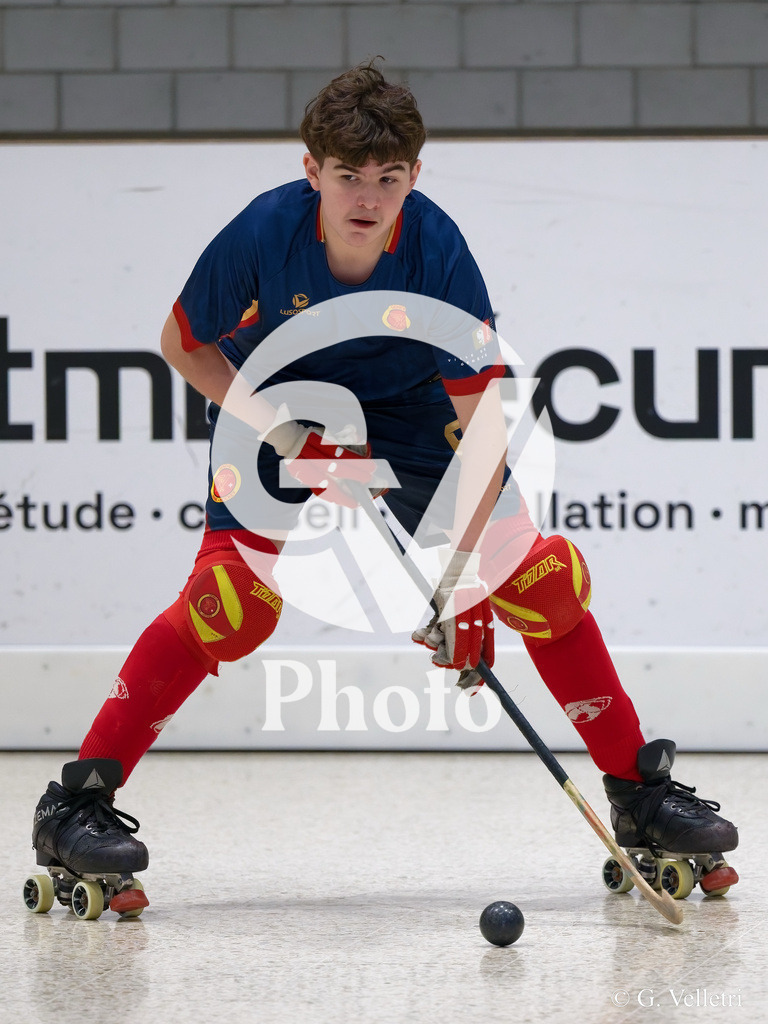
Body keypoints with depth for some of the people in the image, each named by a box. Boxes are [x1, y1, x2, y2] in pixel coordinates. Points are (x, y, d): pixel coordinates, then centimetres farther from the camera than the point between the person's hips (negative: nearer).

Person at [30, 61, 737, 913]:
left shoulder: (438, 250, -28)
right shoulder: (264, 234, -29)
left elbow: (483, 419, -30)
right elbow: (183, 344, -12)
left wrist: (459, 575, -39)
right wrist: (282, 433, -23)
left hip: (408, 416, 2)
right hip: (277, 406, -2)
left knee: (542, 577, -9)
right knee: (234, 602, -22)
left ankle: (637, 789, 7)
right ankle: (76, 804, -16)